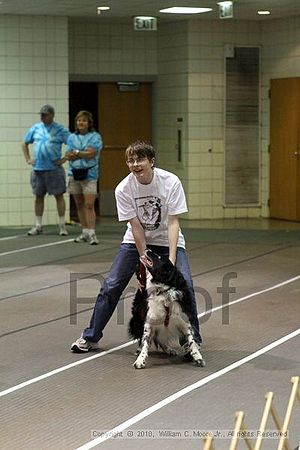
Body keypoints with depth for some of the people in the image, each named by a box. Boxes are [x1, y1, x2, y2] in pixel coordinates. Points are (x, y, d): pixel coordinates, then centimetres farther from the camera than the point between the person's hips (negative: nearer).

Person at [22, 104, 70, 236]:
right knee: (39, 196, 9)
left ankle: (62, 225, 4)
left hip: (54, 169, -4)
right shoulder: (35, 128, 9)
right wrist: (28, 159, 10)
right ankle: (38, 226, 16)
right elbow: (24, 143, 20)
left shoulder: (60, 130, -3)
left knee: (59, 196, -2)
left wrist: (64, 159, -8)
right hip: (37, 168, 4)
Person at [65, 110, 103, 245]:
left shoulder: (95, 137, 1)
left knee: (89, 205, -11)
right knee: (79, 205, 9)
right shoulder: (72, 137, 12)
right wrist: (84, 153, -9)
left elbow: (91, 153, -12)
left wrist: (76, 152, -3)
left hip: (89, 175, -4)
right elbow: (68, 156, 1)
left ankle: (92, 234, -11)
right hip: (74, 174, 4)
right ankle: (85, 232, 16)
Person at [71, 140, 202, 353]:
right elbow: (136, 226, -16)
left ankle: (193, 338, -2)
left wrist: (171, 258, -29)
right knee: (111, 286, -5)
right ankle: (90, 337, 10)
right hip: (136, 240, 1)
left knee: (185, 284, -19)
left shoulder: (171, 182, -22)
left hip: (167, 241, -1)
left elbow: (173, 222, -21)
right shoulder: (123, 188, -18)